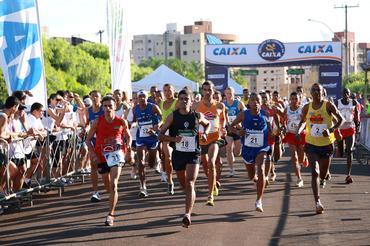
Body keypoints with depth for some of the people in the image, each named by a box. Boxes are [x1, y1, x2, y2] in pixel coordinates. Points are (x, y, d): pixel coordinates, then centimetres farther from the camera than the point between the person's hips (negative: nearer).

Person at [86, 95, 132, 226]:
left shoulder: (122, 122, -6)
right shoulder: (98, 122, -7)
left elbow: (128, 136, 11)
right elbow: (88, 139, 1)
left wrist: (128, 145, -9)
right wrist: (93, 154, -10)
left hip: (116, 153, -2)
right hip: (102, 156, 2)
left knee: (113, 185, -16)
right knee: (108, 186, 14)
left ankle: (111, 214, -12)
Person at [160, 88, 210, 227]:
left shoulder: (197, 116, 1)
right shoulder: (173, 116, -2)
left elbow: (207, 124, 23)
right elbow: (161, 135, -2)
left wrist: (205, 133, 2)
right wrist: (174, 139, -19)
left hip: (193, 154, -2)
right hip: (178, 153, 2)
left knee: (190, 184, -17)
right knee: (184, 185, 17)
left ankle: (188, 215, -24)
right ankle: (190, 202, 49)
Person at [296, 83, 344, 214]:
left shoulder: (328, 105, -9)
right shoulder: (307, 107, 0)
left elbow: (341, 119, -5)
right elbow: (302, 121, 17)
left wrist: (331, 130, -19)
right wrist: (298, 131, -3)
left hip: (326, 144, 0)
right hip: (311, 144, 1)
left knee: (323, 173, 13)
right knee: (314, 172, -13)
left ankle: (322, 179, 53)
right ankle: (317, 202, -15)